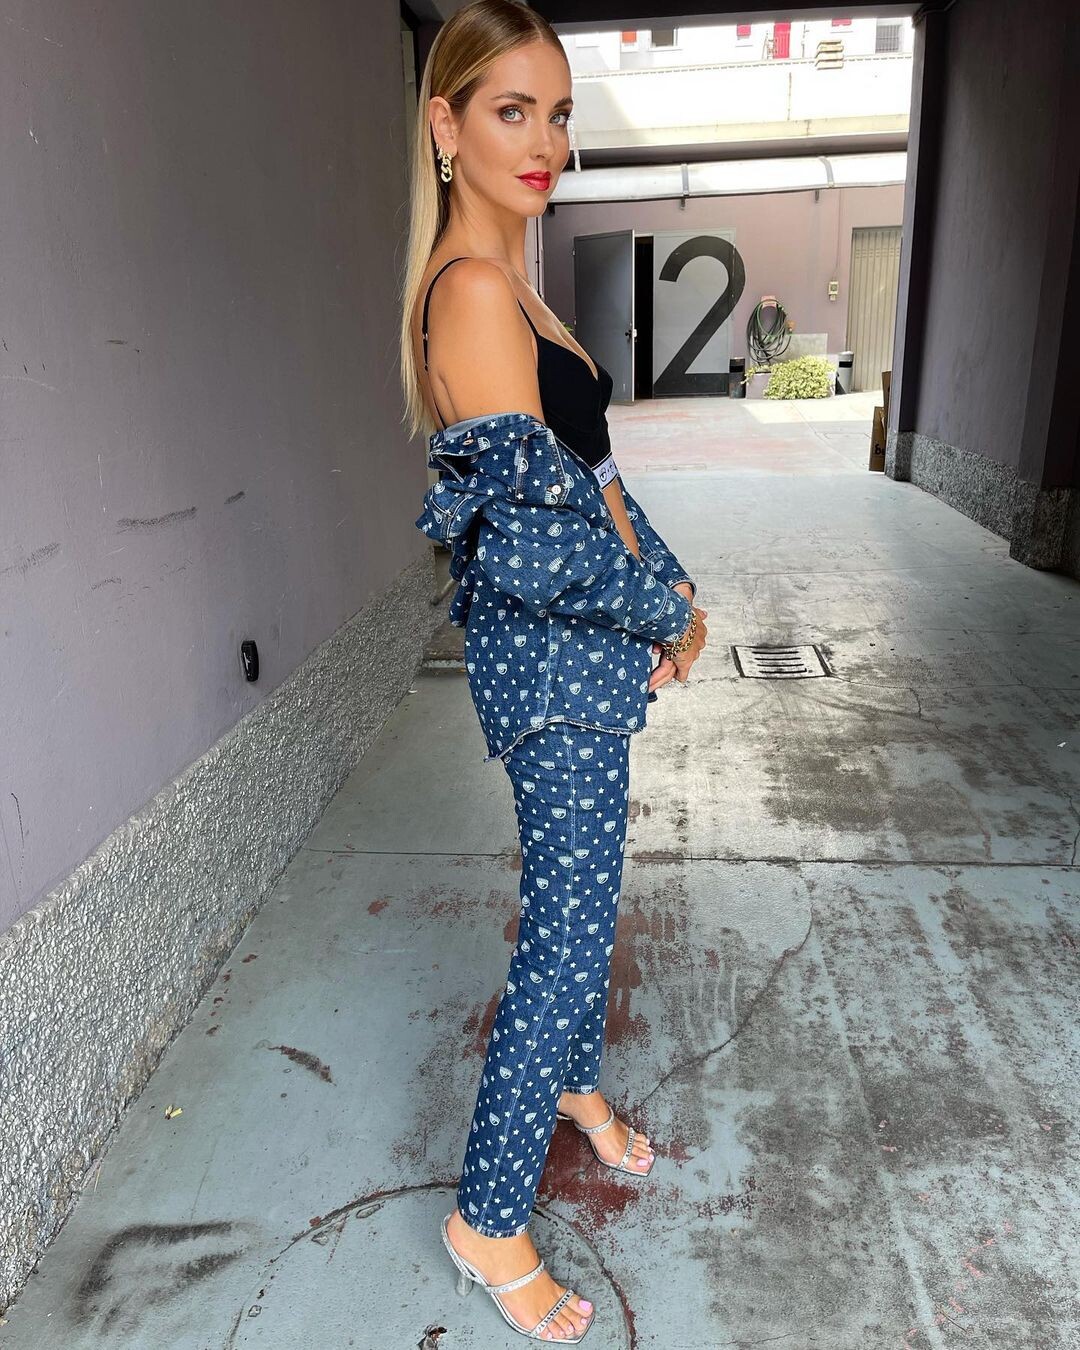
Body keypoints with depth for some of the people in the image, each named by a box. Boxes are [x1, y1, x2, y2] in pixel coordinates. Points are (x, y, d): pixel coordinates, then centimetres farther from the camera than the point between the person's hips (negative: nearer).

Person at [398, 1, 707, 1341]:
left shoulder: (507, 280, 14)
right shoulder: (473, 286, -18)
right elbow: (528, 536, -26)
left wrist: (671, 588, 11)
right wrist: (667, 611, -12)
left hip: (577, 646, 10)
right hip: (549, 654, -10)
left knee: (578, 893, 23)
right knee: (569, 923, 0)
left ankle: (574, 1080, 48)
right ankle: (489, 1219, 22)